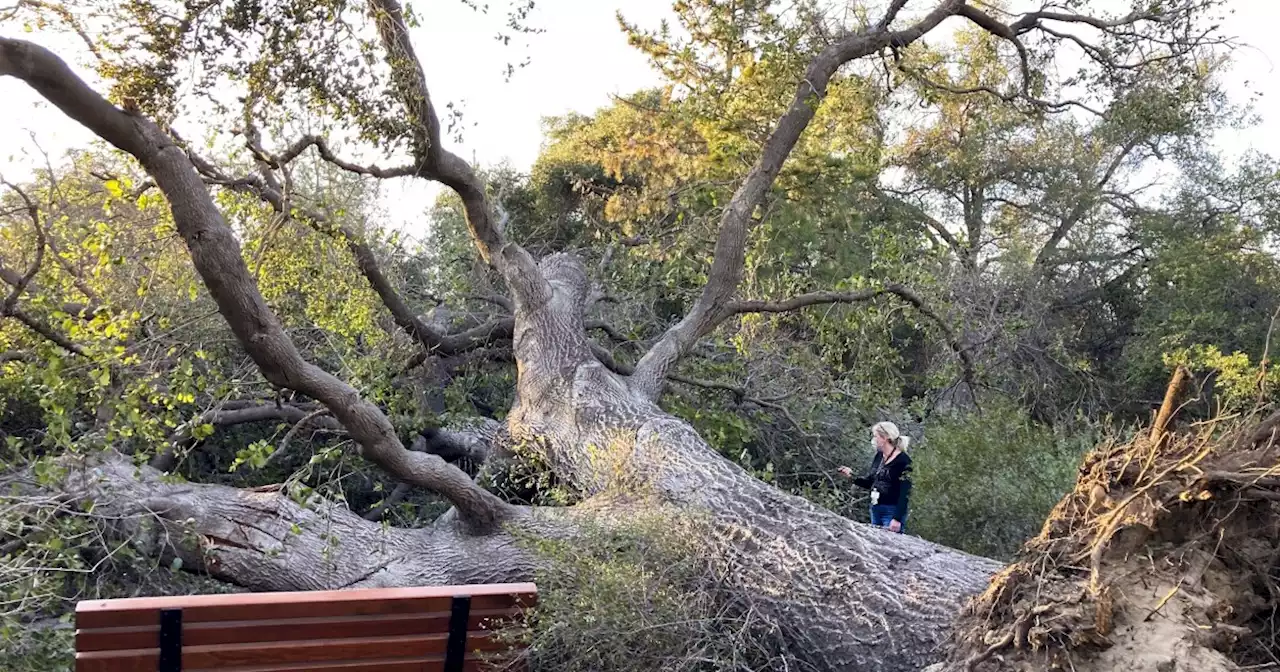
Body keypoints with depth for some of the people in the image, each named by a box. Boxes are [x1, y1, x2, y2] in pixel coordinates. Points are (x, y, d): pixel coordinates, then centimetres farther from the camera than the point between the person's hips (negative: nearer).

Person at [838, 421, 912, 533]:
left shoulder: (903, 461, -14)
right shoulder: (878, 457, 8)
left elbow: (905, 493, -17)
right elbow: (870, 482, 18)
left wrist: (897, 519, -22)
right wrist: (852, 476, 1)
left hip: (892, 512, -8)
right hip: (875, 510, 8)